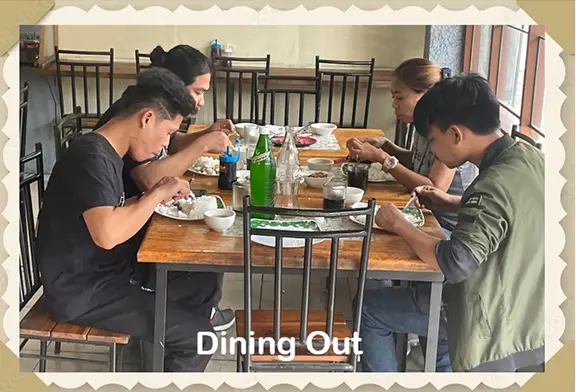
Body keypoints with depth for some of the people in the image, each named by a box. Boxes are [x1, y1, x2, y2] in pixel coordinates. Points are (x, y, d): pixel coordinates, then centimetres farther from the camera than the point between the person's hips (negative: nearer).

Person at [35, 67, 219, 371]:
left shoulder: (106, 152, 7)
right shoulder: (91, 156, -23)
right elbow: (107, 234, -37)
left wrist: (153, 198, 0)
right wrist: (157, 194, -23)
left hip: (109, 272, 10)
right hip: (81, 292, -10)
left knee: (204, 282, 12)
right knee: (197, 335, -13)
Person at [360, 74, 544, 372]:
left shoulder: (495, 185, -32)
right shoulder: (530, 157, -4)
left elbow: (455, 264, -36)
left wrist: (399, 225, -21)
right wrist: (452, 203, 4)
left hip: (497, 327, -9)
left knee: (370, 310, 4)